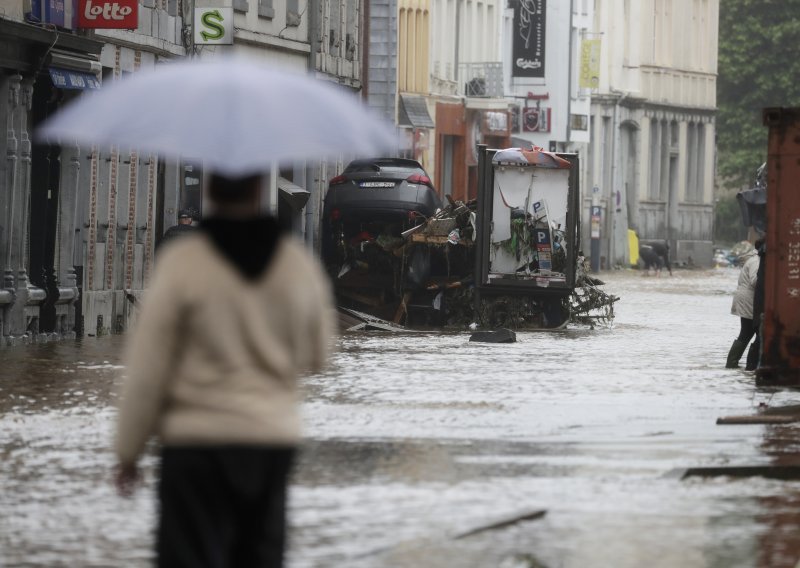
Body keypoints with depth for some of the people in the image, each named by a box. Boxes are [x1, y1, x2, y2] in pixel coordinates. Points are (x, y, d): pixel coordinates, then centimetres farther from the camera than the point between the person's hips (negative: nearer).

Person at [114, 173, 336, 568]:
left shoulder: (181, 263, -11)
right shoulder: (300, 264, 0)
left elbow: (146, 369, -9)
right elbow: (316, 357, 13)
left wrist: (127, 450, -1)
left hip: (198, 442, -4)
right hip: (274, 439, 4)